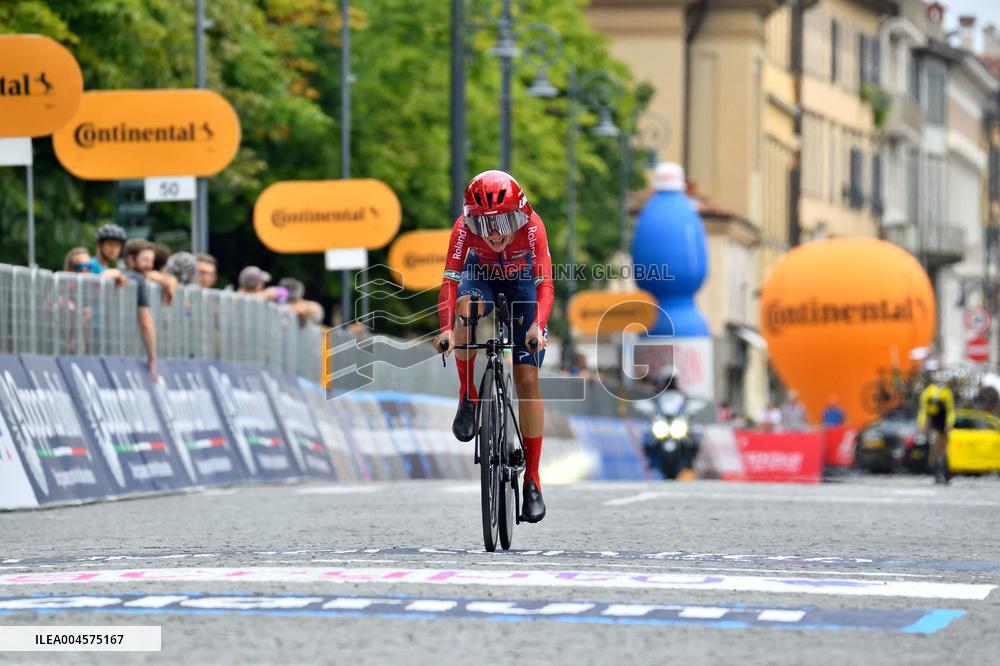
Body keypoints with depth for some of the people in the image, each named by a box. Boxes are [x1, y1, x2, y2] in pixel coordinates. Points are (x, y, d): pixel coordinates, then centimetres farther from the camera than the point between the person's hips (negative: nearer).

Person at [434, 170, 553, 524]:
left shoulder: (532, 226, -34)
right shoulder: (465, 227, -32)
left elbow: (545, 284, -38)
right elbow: (449, 281, -36)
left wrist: (538, 326, -55)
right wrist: (446, 329, -52)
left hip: (521, 281, -1)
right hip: (480, 276, 1)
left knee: (527, 380, -9)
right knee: (465, 308, -38)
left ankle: (532, 480, -2)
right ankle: (469, 397, -17)